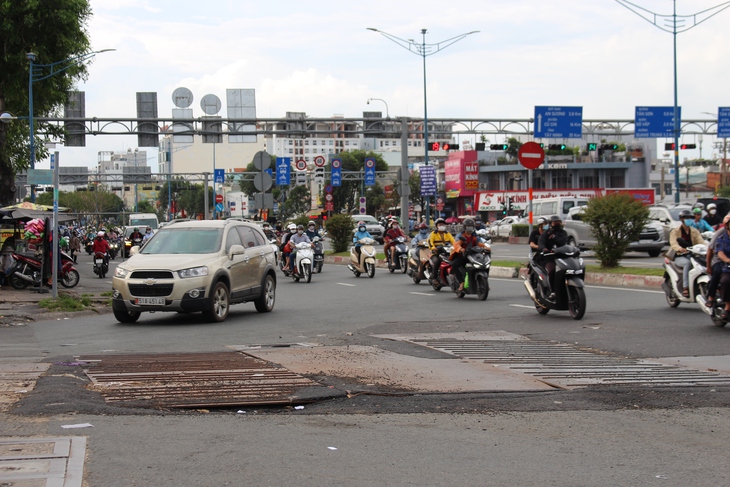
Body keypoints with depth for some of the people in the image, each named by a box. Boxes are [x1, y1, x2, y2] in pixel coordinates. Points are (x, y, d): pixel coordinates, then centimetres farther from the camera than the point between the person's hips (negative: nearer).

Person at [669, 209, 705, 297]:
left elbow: (701, 242, 1)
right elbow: (673, 243, -14)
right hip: (680, 256, -4)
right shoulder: (675, 231, 5)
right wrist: (680, 249, -37)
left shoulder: (695, 231, 18)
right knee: (687, 263, -39)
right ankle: (685, 288, -42)